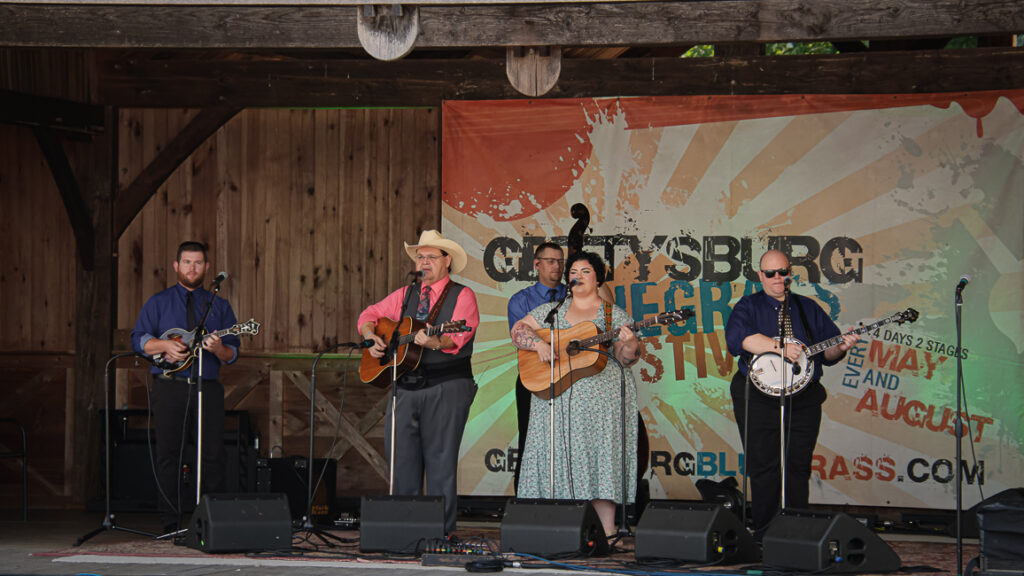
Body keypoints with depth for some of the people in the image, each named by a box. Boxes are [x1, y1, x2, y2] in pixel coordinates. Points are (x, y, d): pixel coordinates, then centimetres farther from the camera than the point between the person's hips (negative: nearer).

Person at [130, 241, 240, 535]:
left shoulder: (219, 306, 15)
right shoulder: (159, 302, 11)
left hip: (208, 388, 2)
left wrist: (218, 348, -12)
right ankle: (170, 522, -2)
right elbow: (138, 340, 3)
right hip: (170, 387, -1)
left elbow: (233, 353, 10)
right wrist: (166, 345, -14)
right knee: (169, 453, -4)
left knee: (213, 454, -4)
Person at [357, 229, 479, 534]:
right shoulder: (405, 295, 17)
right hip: (406, 385, 5)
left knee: (440, 460, -4)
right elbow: (368, 316, 21)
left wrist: (434, 342, -34)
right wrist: (373, 337, 0)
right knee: (400, 455, 3)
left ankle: (440, 529, 1)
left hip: (446, 388, -5)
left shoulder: (462, 296, 1)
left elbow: (457, 336, -15)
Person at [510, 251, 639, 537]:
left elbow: (625, 359, 3)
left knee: (599, 454, -8)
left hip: (600, 393, -2)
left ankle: (606, 532, -7)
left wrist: (629, 344, -19)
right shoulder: (552, 311, 15)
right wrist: (538, 343, -10)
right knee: (556, 455, -2)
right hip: (554, 394, 3)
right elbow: (519, 329, 9)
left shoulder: (614, 315, 8)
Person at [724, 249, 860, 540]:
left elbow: (826, 352, 14)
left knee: (798, 467, 3)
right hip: (758, 398, -2)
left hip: (803, 400, 2)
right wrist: (781, 347, -24)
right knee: (763, 467, -2)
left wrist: (840, 346, -9)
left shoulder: (808, 308, 14)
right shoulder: (748, 306, 5)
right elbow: (737, 336, -16)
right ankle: (764, 534, 4)